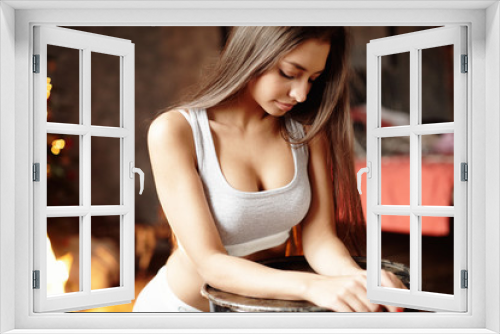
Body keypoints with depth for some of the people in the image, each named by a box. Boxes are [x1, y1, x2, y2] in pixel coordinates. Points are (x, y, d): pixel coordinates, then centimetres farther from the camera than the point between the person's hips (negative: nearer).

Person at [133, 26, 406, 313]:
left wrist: (357, 277, -28)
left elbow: (320, 237, -8)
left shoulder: (308, 128, -5)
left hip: (268, 303, 2)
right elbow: (211, 264, -23)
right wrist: (313, 286, -36)